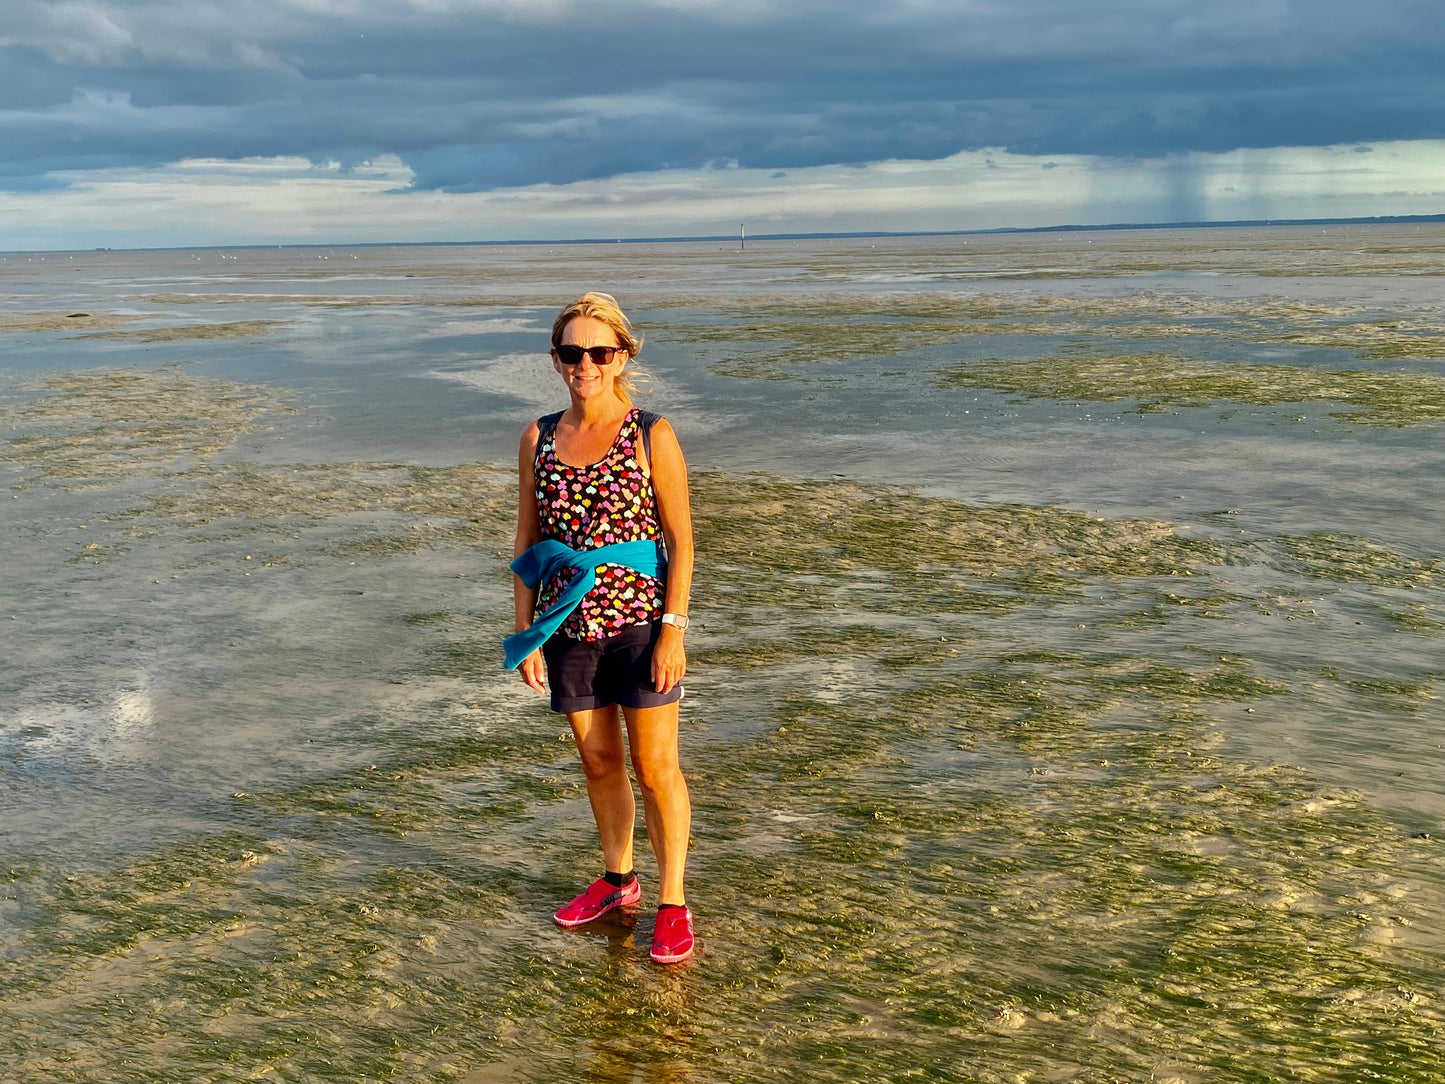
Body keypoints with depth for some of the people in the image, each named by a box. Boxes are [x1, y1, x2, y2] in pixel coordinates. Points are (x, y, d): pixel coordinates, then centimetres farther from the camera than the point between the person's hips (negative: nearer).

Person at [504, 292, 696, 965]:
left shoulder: (652, 436, -7)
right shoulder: (539, 439, 4)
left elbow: (681, 539, -6)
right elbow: (528, 540, 7)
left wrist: (673, 631, -12)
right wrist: (525, 633, 4)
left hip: (640, 620, -4)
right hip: (569, 624, 4)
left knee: (655, 767, 2)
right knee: (597, 760, 16)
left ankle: (673, 902, 16)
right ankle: (617, 879, 35)